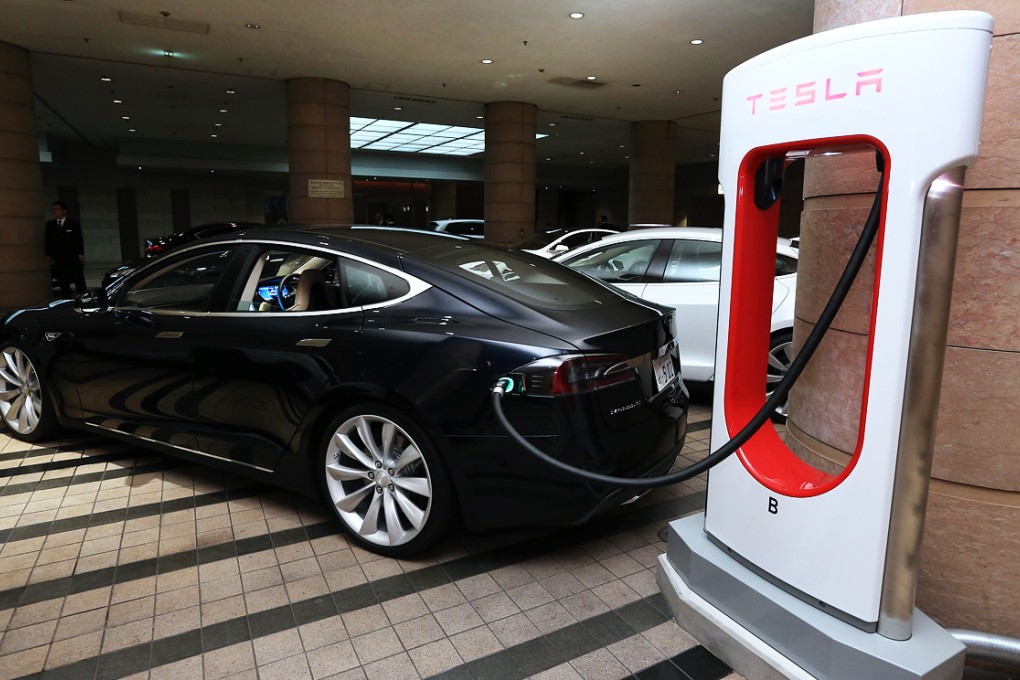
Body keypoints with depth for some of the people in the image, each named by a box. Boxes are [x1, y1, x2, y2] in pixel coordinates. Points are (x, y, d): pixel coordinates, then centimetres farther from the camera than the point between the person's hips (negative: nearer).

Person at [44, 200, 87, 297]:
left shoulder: (74, 223, 2)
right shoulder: (49, 225, 9)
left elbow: (79, 240, 0)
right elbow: (48, 241, 11)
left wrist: (80, 254, -7)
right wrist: (48, 255, 4)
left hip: (74, 257, -3)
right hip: (58, 259, 3)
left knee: (79, 280, 1)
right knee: (63, 282, 4)